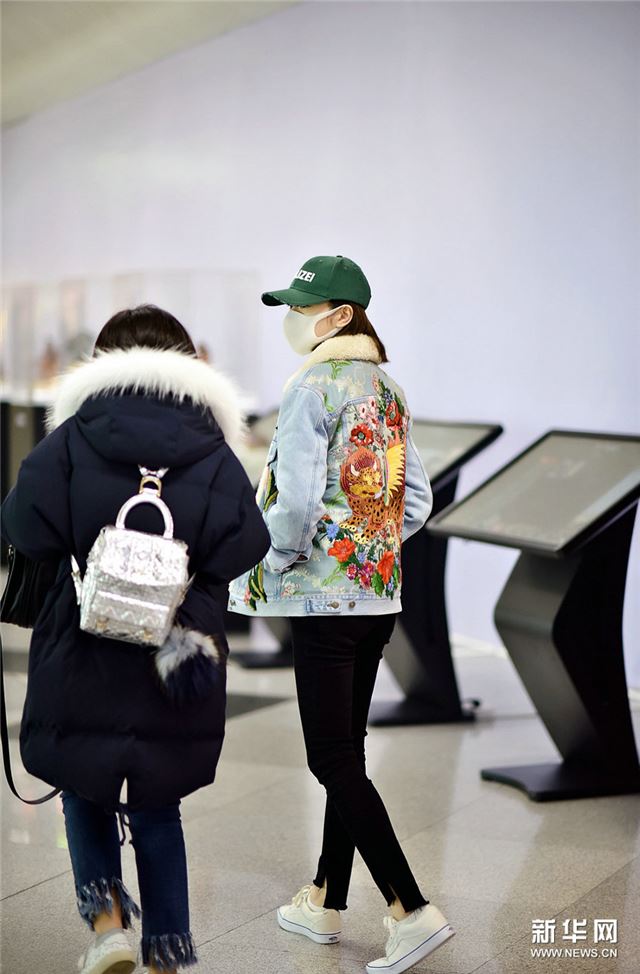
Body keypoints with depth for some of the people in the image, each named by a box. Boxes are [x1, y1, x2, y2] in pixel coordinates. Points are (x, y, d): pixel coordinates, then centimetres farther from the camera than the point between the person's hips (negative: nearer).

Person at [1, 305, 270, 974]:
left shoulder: (72, 442, -7)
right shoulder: (215, 455, -4)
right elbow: (244, 548, -15)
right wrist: (194, 618, -4)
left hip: (83, 662, -1)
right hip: (177, 679, 1)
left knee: (83, 792, 22)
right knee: (158, 808, 18)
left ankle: (106, 915, 5)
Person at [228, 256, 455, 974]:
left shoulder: (311, 386, -13)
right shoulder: (389, 388, 11)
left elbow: (295, 504, -21)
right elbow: (417, 501, 14)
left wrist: (253, 575, -7)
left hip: (322, 597, -8)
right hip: (379, 594, 8)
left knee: (333, 760, -2)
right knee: (346, 750, 14)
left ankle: (413, 911, -5)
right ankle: (324, 903, 26)